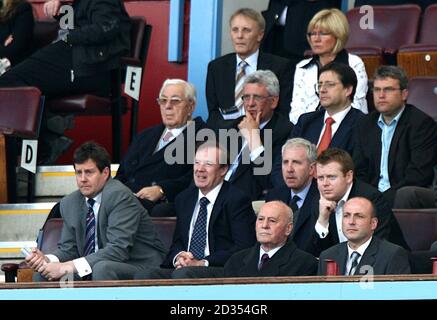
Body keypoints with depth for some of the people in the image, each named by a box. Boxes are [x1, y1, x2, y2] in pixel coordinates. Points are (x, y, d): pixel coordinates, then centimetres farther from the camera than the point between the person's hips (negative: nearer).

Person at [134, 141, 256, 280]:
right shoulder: (184, 199, 20)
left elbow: (244, 248, -9)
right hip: (183, 268, 6)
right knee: (143, 275, -24)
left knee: (182, 274, -38)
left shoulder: (237, 200, -1)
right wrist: (178, 257, -1)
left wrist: (203, 263, -16)